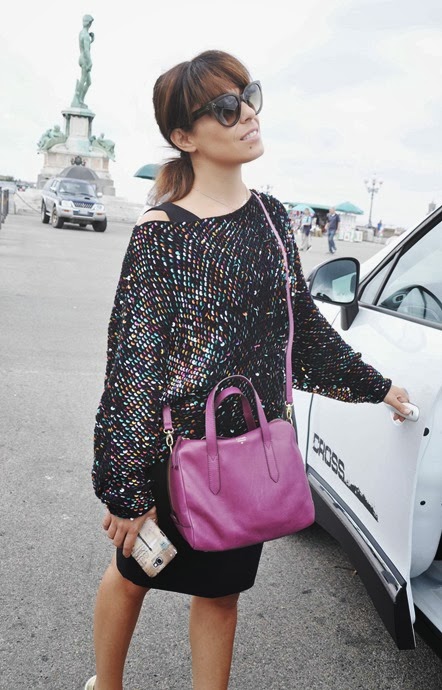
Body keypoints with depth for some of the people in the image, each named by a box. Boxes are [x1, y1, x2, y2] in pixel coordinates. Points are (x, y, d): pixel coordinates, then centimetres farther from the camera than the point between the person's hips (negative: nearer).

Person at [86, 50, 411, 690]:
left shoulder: (271, 215, 3)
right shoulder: (161, 233, -16)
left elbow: (302, 321, 13)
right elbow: (131, 366, -17)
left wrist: (375, 386, 19)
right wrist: (127, 489, -17)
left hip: (253, 448, 5)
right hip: (177, 448, -4)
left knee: (221, 589, 18)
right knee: (133, 573, 19)